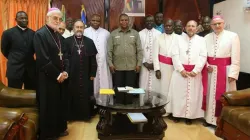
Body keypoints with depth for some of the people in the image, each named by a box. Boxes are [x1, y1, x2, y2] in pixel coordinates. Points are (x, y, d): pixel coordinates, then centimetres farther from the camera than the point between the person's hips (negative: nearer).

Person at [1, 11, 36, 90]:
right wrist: (13, 60, 13)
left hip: (31, 70, 3)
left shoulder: (33, 33, 6)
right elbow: (4, 50, 6)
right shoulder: (8, 33, -4)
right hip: (14, 70, -3)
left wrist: (28, 59, 6)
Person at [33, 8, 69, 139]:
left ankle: (59, 129, 32)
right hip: (47, 78, -7)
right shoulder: (40, 34, -13)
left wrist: (65, 72, -4)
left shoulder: (59, 36, 12)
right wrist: (57, 75, -15)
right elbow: (43, 59, -20)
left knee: (60, 104, 15)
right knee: (48, 106, 4)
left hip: (61, 77, 7)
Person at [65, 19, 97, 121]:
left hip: (86, 75, 1)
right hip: (71, 74, -1)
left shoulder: (89, 42, 6)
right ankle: (71, 115, 21)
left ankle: (85, 115, 19)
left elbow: (93, 59, 4)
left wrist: (93, 73, 0)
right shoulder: (67, 41, 2)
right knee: (72, 96, 7)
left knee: (85, 96, 6)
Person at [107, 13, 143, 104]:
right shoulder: (113, 34, 3)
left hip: (131, 66, 1)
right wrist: (110, 63, -3)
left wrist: (139, 63, -1)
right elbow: (109, 50, 3)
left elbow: (139, 50, 4)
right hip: (118, 67, 0)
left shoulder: (135, 33, 5)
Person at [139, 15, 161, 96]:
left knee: (155, 85, 1)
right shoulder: (140, 34, 3)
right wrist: (144, 63, -6)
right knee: (144, 85, 1)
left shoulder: (159, 34, 4)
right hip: (144, 64, 0)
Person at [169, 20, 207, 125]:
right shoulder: (179, 39, 6)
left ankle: (189, 116, 16)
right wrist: (181, 70, -12)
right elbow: (175, 55, -3)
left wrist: (195, 70, -12)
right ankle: (177, 114, 17)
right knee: (178, 94, 4)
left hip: (195, 72, 0)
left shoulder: (201, 40, 6)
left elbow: (203, 57, -2)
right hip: (180, 71, 0)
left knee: (193, 95, 4)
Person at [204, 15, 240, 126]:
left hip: (225, 71, -4)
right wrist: (206, 66, -7)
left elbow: (236, 58, -9)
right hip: (210, 71, 4)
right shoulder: (207, 37, 7)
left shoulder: (233, 36, -5)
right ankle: (209, 118, 24)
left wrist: (232, 74, -15)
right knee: (210, 94, 10)